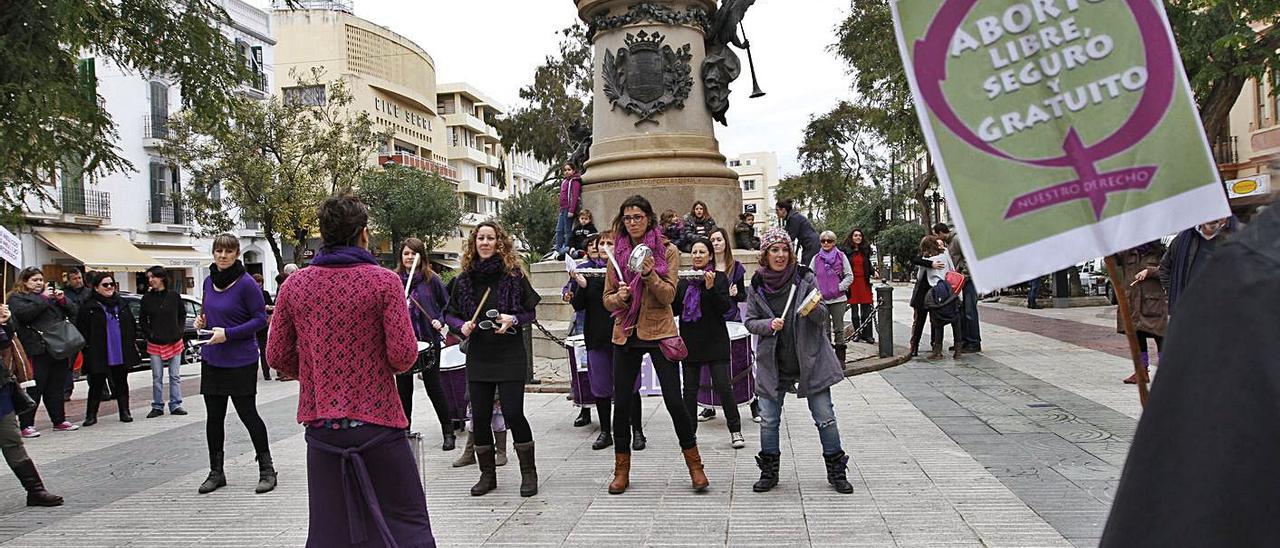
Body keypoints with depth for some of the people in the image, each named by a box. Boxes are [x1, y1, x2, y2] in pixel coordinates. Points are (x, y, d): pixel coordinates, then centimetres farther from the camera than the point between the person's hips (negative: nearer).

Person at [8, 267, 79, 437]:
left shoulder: (50, 294, 20)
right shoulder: (16, 298, 3)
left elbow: (73, 312, 16)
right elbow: (24, 313, -18)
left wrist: (62, 300, -1)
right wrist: (43, 298, -13)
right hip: (38, 351, -6)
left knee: (56, 388, 13)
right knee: (35, 389, -5)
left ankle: (59, 421, 20)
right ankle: (26, 425, 1)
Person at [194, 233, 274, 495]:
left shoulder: (246, 283, -13)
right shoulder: (209, 281, 8)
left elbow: (261, 318, -13)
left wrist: (228, 334, -20)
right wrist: (202, 320, 1)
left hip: (241, 361, -6)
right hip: (211, 359, 7)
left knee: (247, 414, -1)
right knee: (214, 417, 11)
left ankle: (267, 470, 11)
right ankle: (216, 472, 22)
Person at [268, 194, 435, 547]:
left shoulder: (296, 285, 1)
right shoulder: (383, 282, -9)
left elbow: (277, 356, 4)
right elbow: (403, 356, -14)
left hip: (321, 422, 4)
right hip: (377, 421, -3)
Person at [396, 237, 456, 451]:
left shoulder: (431, 279, 0)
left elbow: (447, 304, 7)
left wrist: (440, 321, -9)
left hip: (428, 339, -2)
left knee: (433, 386, 1)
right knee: (403, 387, 9)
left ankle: (448, 432, 11)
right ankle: (404, 429, 23)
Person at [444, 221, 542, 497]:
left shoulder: (514, 275, -2)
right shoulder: (465, 278, 5)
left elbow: (531, 312, 2)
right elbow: (451, 314, 12)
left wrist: (513, 320, -17)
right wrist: (462, 326, -8)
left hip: (509, 356, -3)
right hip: (478, 357, 3)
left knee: (513, 413, -7)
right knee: (480, 416, 6)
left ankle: (528, 472, 10)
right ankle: (487, 474, 21)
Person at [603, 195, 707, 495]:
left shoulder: (668, 250, 0)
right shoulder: (617, 253, 8)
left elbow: (668, 296, -8)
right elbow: (607, 300, 10)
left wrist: (650, 274, -25)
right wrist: (620, 296, -12)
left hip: (659, 332, -3)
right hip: (625, 334, 3)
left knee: (673, 399, -6)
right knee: (622, 402, 4)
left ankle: (694, 465, 10)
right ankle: (621, 470, 17)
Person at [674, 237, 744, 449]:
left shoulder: (719, 277, 0)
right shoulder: (684, 281, 11)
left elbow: (726, 307, -10)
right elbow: (674, 310, 9)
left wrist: (711, 287, -22)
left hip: (715, 342, -4)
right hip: (690, 342, 4)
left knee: (723, 386, -5)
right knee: (690, 389, 6)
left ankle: (735, 430, 7)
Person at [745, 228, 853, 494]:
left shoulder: (805, 277, -4)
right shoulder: (757, 284, 0)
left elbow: (822, 315, -2)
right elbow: (750, 321, 5)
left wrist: (814, 309, -24)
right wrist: (769, 325, -15)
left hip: (809, 359, -1)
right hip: (772, 362, 1)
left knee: (825, 417, 2)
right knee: (769, 420, 6)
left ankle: (836, 471, 17)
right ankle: (769, 472, 22)